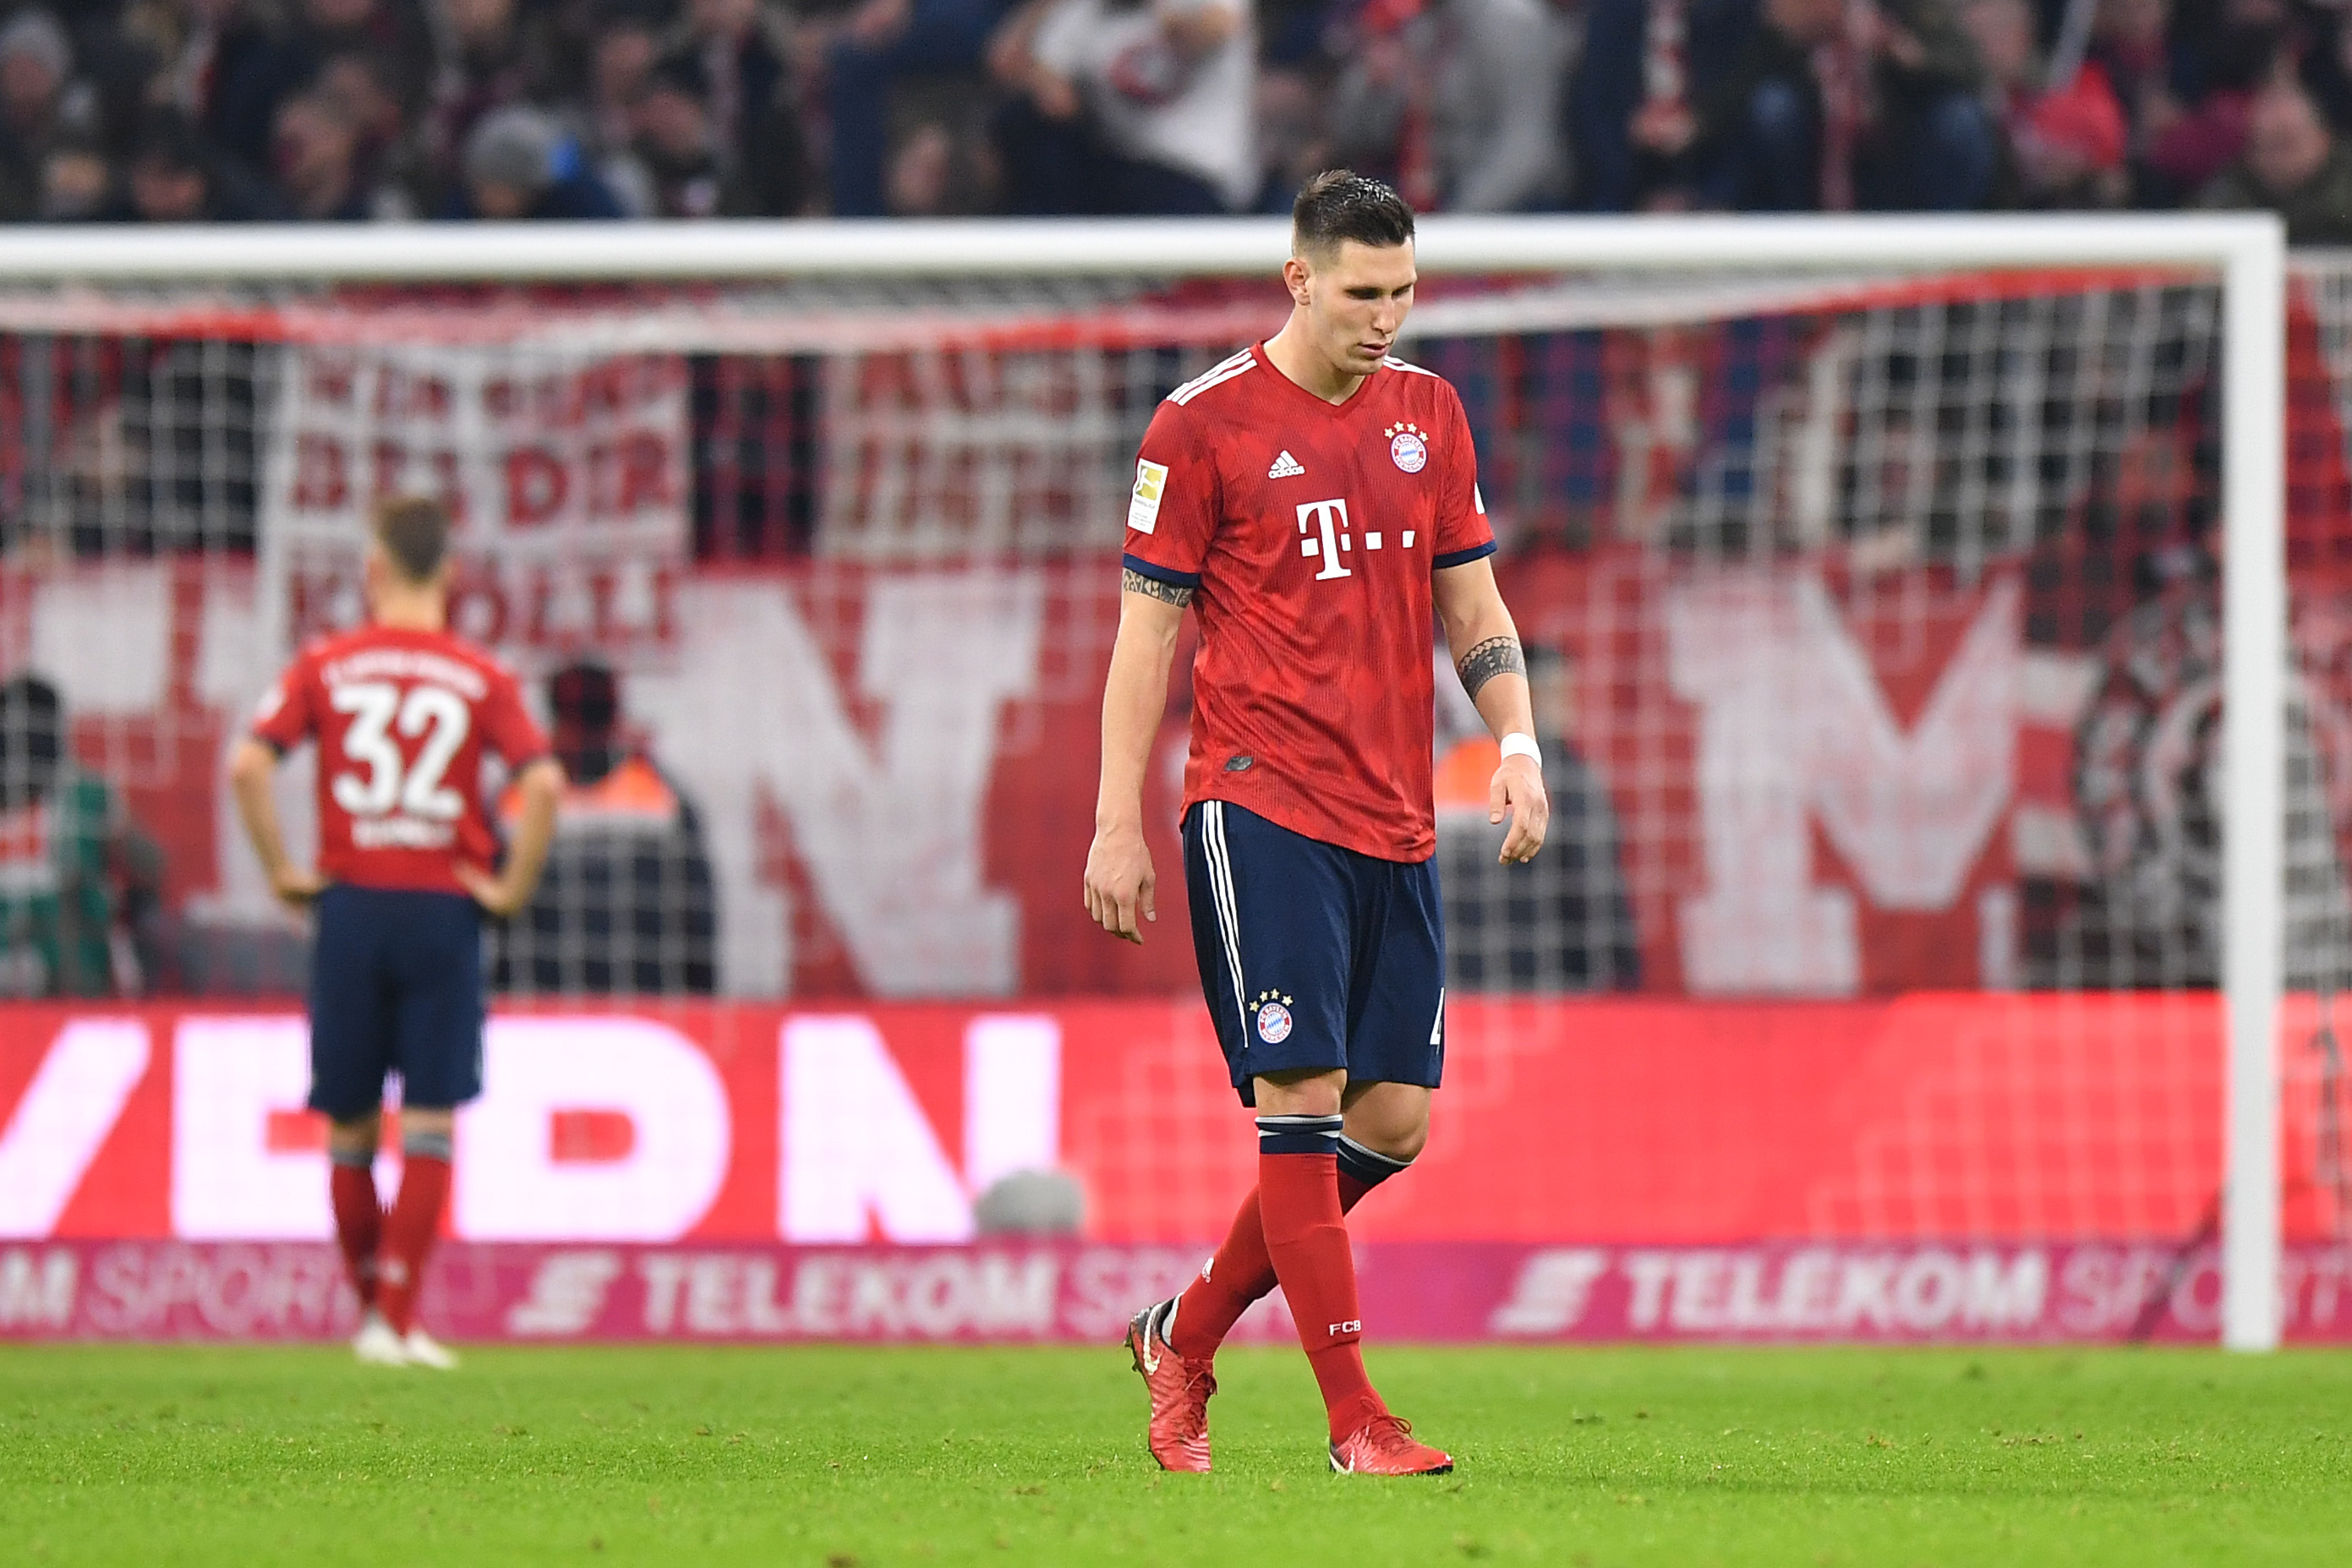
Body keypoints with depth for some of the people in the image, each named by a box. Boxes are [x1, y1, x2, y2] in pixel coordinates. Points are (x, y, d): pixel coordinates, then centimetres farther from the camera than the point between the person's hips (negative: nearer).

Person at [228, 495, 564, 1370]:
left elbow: (247, 766, -10)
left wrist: (283, 872, -2)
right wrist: (512, 887, -3)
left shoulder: (326, 666, 1)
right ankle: (398, 1323, -6)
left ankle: (375, 1309, 21)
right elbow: (542, 782, -13)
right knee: (431, 1124, 0)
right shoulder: (482, 679, 0)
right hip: (444, 906, -1)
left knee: (351, 1127, 12)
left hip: (350, 904, 1)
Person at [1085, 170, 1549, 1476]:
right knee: (1302, 1099, -12)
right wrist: (1118, 825, -5)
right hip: (1259, 805, -6)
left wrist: (1517, 746, 3)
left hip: (1396, 822, 6)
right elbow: (1147, 626, -1)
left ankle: (1185, 1334, 21)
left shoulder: (1428, 412, 12)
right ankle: (1353, 1420, -10)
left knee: (1393, 1121, 3)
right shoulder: (1203, 422, -4)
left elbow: (1471, 605, 19)